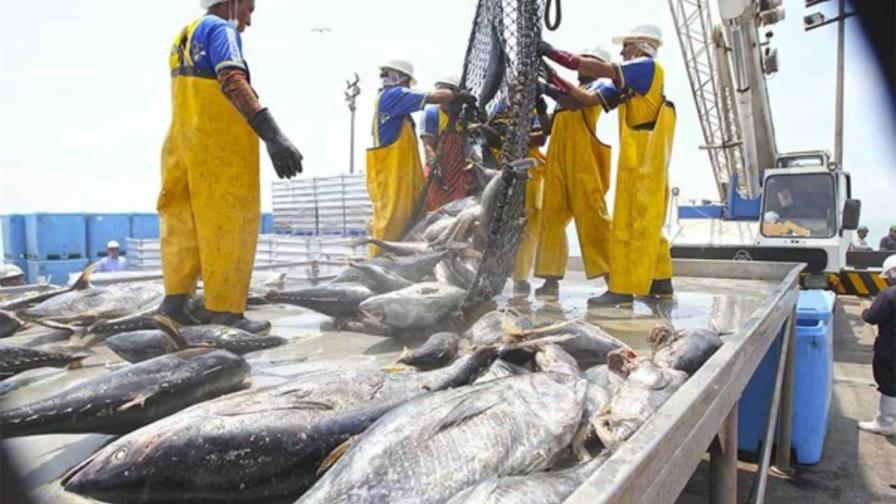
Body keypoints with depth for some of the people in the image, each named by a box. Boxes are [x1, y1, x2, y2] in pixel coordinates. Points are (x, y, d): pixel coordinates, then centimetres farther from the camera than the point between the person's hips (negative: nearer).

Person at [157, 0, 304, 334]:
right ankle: (225, 311, -5)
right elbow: (233, 83, -20)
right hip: (219, 144, -9)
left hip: (182, 143, 9)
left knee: (184, 222, 10)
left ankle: (174, 299, 12)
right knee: (227, 226, -7)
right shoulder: (221, 29, -3)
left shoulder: (185, 37, 25)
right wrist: (273, 135, -31)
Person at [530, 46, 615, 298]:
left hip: (583, 159, -7)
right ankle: (552, 278, 4)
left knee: (591, 216, -14)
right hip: (557, 159, 7)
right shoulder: (570, 90, 30)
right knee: (552, 219, 1)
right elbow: (552, 127, 22)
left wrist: (557, 79, -13)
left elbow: (588, 100, -15)